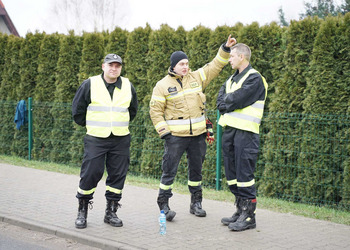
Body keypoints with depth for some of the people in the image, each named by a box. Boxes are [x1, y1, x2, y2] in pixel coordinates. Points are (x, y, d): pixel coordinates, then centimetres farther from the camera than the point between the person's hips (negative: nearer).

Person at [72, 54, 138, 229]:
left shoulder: (127, 86, 7)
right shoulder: (90, 84, -2)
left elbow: (133, 109, 23)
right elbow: (77, 108, 8)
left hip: (121, 140, 3)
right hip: (95, 139, -3)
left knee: (118, 175, 4)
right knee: (90, 174, -6)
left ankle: (111, 212, 16)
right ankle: (82, 211, 9)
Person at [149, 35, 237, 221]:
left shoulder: (196, 77, 7)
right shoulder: (163, 85, -4)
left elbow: (214, 66, 13)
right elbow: (155, 111, -3)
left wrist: (225, 49, 2)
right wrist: (163, 132, -10)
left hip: (197, 134, 4)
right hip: (175, 136, -4)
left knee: (196, 169, 12)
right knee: (169, 171, -4)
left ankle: (196, 203, 23)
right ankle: (163, 205, 4)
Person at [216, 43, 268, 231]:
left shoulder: (254, 78, -9)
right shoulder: (232, 79, 19)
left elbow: (237, 99, -18)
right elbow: (220, 101, 10)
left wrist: (226, 102, 0)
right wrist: (229, 104, -9)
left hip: (245, 131, -9)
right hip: (229, 129, 9)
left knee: (244, 173, -8)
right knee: (232, 173, 11)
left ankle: (249, 216, -2)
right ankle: (240, 211, 21)